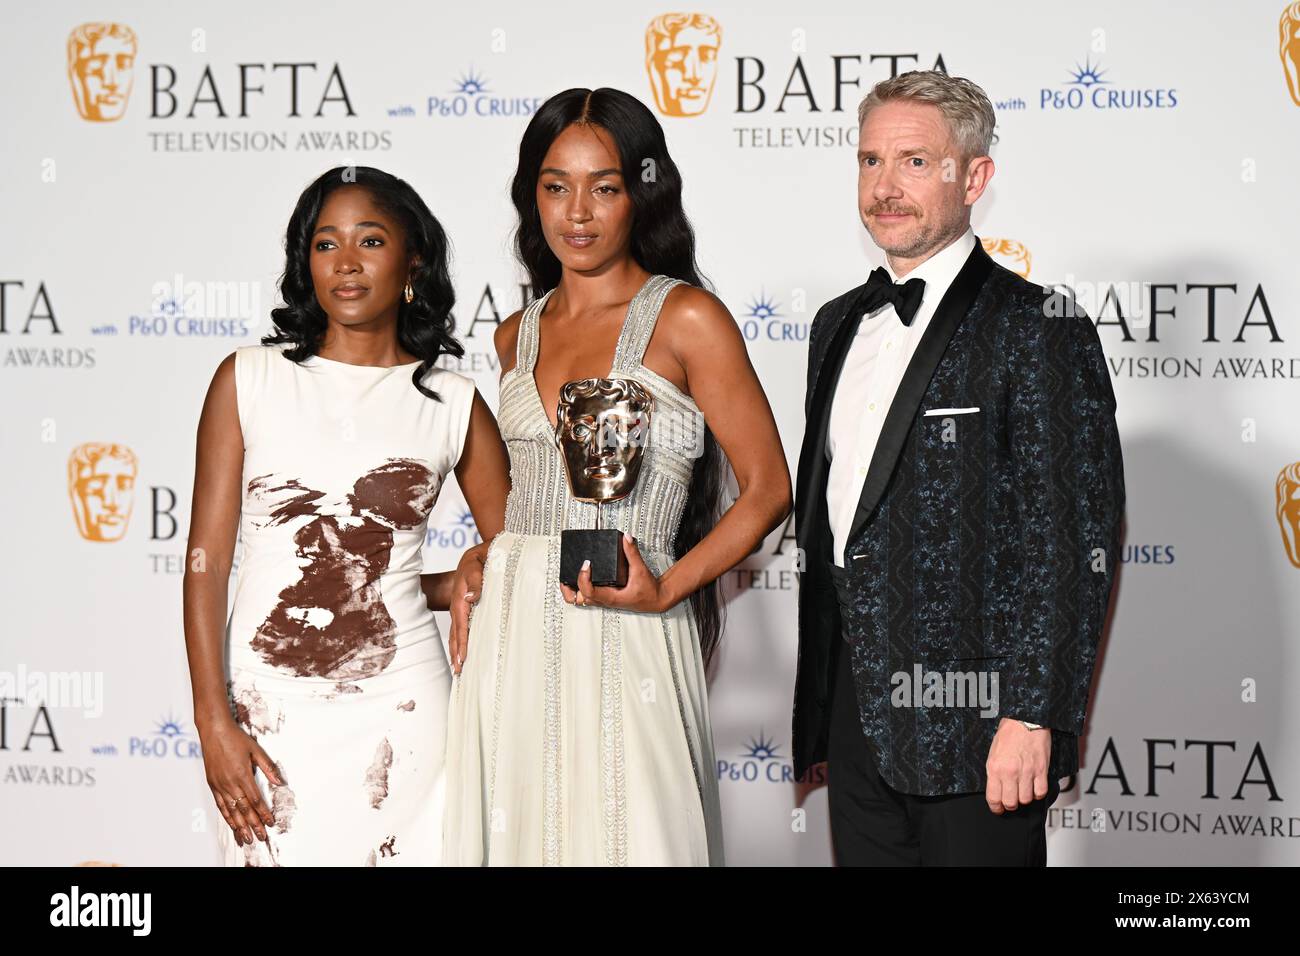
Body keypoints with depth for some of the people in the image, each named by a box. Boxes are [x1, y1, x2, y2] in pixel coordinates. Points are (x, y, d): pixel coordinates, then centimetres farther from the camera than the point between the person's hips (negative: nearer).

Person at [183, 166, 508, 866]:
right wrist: (213, 722, -7)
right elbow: (206, 557, -1)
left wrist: (403, 592, 3)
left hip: (398, 705, 0)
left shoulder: (453, 404, 3)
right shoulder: (249, 379, 2)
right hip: (269, 703, 0)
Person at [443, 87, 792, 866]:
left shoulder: (686, 319, -3)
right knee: (521, 834, 7)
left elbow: (768, 488, -4)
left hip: (622, 644, -5)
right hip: (511, 640, 5)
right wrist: (479, 568, 4)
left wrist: (666, 591, -13)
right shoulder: (518, 336, 13)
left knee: (621, 834, -4)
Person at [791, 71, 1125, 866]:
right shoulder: (840, 325, 14)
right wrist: (817, 714, 16)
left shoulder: (1036, 329, -9)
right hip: (858, 718, 7)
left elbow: (1075, 545, -13)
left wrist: (1032, 717, -18)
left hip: (973, 735, -7)